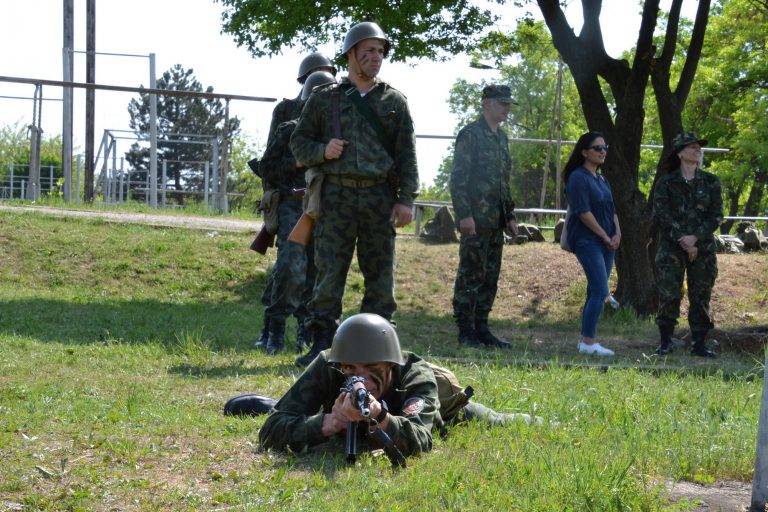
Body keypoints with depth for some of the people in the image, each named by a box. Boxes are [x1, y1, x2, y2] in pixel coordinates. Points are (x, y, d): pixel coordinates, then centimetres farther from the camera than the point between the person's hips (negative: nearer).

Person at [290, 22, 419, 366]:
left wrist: (406, 199, -3)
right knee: (329, 273, -5)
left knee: (380, 274, 3)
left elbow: (407, 154, 7)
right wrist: (322, 151, -9)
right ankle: (322, 345, -2)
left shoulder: (394, 101, 11)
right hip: (336, 196, -1)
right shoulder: (324, 99, 9)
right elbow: (298, 143, 12)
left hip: (380, 198, 1)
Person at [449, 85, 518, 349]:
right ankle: (466, 332, -2)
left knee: (490, 277, 10)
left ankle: (481, 329, 15)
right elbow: (458, 178, -13)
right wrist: (464, 215, -19)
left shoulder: (502, 138, 17)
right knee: (471, 275, -5)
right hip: (475, 219, -8)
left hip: (496, 221, 8)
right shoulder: (470, 134, -8)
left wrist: (509, 215, 18)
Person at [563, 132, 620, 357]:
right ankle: (588, 342, -12)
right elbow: (584, 212, -15)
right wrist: (605, 237, -11)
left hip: (606, 242, 8)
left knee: (595, 292, 6)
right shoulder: (578, 178, -9)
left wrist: (617, 234, 1)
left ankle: (586, 341, 10)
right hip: (588, 241, -8)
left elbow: (612, 209, 19)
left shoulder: (601, 180, 18)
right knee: (600, 291, -15)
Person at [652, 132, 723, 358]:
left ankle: (699, 344, 9)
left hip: (703, 248, 2)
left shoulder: (711, 182, 7)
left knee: (701, 297, 3)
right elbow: (661, 216, -5)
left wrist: (696, 237, -12)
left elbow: (716, 216, 1)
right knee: (668, 295, -6)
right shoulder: (666, 183, 2)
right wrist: (683, 242, -12)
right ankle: (665, 341, 4)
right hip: (671, 248, -2)